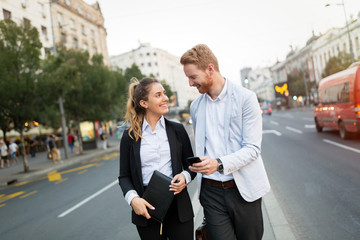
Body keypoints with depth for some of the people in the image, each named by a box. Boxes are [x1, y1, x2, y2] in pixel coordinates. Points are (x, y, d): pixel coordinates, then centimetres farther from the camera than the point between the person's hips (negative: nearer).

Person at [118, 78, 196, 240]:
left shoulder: (177, 130, 3)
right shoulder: (130, 136, 1)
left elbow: (191, 165, 11)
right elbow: (124, 176, 4)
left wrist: (185, 177, -10)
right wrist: (133, 198, -13)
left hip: (178, 208, 1)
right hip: (146, 209, 0)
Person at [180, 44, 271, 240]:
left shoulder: (246, 98, -7)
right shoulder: (195, 107, 9)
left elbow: (252, 148, -12)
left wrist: (219, 164, -25)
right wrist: (198, 165, 3)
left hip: (243, 188, -2)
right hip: (211, 191, 3)